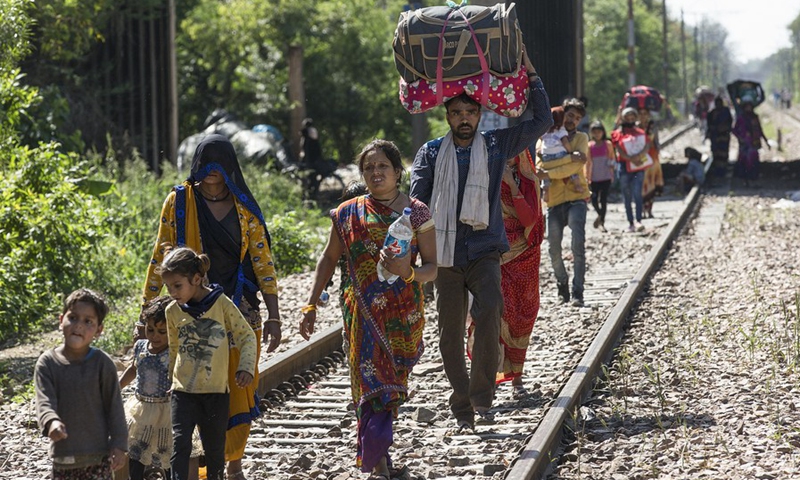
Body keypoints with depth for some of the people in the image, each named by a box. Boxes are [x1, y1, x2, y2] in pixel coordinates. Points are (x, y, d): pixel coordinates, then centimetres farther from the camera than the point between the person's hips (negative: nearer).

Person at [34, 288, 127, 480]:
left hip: (98, 456, -2)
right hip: (63, 455, 2)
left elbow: (114, 407, -1)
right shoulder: (47, 363, -2)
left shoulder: (102, 363, -4)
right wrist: (51, 422, -33)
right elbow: (44, 402, -12)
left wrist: (119, 445, -4)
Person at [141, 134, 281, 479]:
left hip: (241, 308, 2)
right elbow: (161, 256, 4)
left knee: (242, 392, 1)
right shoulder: (179, 202, 1)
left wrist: (274, 317, 1)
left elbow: (263, 261, 5)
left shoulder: (245, 208, 6)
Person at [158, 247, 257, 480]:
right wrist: (168, 378, 20)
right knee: (179, 444, -13)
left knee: (214, 448, 8)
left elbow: (247, 336, -1)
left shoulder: (222, 304, -7)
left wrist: (246, 367, -13)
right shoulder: (173, 311, 2)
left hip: (216, 391, -1)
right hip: (183, 390, 1)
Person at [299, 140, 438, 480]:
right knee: (371, 384, -8)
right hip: (361, 313, 0)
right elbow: (329, 259, 11)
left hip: (403, 315, 0)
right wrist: (311, 305, 6)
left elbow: (432, 268, -1)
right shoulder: (348, 213, 3)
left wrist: (408, 273, -22)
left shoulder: (416, 213, 0)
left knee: (391, 385, 7)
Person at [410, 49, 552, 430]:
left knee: (489, 311, -26)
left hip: (484, 251, -1)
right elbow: (416, 201, 1)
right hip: (445, 256, 1)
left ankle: (482, 394, -18)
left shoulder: (496, 145, 9)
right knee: (450, 334, 3)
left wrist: (531, 77, 4)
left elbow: (542, 121, 9)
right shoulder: (430, 153, 8)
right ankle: (462, 408, 14)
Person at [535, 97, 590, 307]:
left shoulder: (581, 138, 6)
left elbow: (577, 166, -11)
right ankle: (562, 285, 27)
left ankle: (577, 292, -11)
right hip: (554, 200, 2)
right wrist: (570, 157, -18)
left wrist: (548, 173, -16)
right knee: (553, 248, 4)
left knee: (578, 245, -14)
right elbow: (539, 164, -11)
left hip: (576, 197, -2)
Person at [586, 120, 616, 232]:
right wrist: (587, 177, 3)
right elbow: (588, 162, 5)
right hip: (594, 177, 1)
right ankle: (601, 216, 25)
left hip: (606, 177, -1)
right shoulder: (590, 146, 3)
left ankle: (601, 222, 6)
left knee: (603, 199, -3)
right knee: (594, 200, -4)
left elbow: (613, 159, 10)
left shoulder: (608, 144, 3)